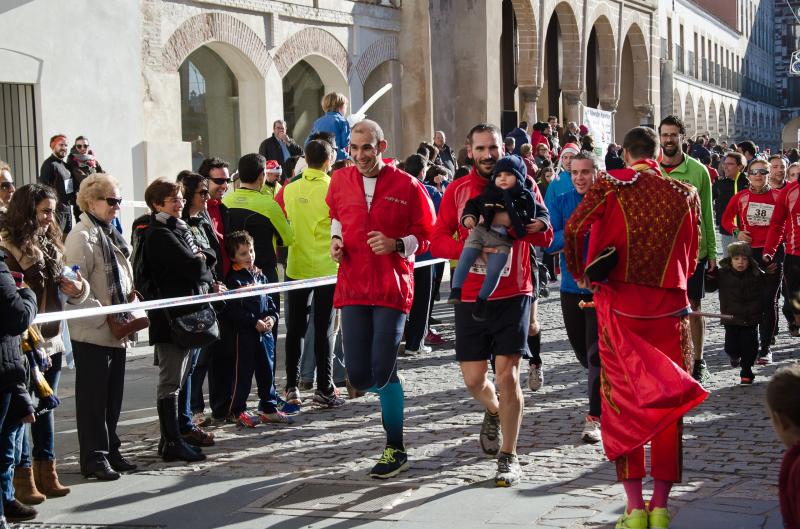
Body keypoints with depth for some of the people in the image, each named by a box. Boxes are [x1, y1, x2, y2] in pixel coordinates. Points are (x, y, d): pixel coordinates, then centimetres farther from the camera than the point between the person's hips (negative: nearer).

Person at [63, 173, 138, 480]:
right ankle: (94, 458, 8)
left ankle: (110, 451, 24)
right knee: (93, 397, 1)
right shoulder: (81, 237, -13)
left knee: (113, 396, 14)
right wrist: (105, 317, -21)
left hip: (116, 332, 8)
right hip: (91, 332, -8)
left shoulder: (110, 235, 15)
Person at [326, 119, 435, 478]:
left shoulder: (407, 186, -4)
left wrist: (397, 244, -15)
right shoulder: (340, 181, 8)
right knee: (358, 375, 1)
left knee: (382, 371, -8)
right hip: (353, 288, 4)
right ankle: (390, 392, 38)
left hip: (392, 288, -4)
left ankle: (396, 450, 7)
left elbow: (427, 235, 3)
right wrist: (335, 239, 9)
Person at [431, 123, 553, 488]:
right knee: (473, 379, 4)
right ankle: (493, 413, 40)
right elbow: (438, 241, 0)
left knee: (508, 376, -6)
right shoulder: (457, 190, 4)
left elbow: (545, 237, 0)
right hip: (471, 296, 2)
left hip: (513, 294, -2)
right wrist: (471, 247, -19)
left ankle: (508, 458, 6)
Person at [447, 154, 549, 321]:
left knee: (494, 271, -14)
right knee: (465, 259, -14)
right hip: (480, 232, 2)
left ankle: (481, 300, 1)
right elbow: (472, 204, 13)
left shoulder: (525, 198, 8)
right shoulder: (489, 193, 10)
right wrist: (468, 216, -6)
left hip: (502, 241, -2)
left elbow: (542, 212, 13)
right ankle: (455, 290, -11)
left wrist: (541, 222, -8)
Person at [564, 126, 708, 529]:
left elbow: (573, 229, -12)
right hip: (670, 308, 1)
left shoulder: (610, 185, -3)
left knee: (623, 403, 7)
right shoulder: (685, 194, 3)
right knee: (667, 406, 9)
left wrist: (580, 274, 2)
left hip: (619, 304, -1)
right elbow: (691, 257, 9)